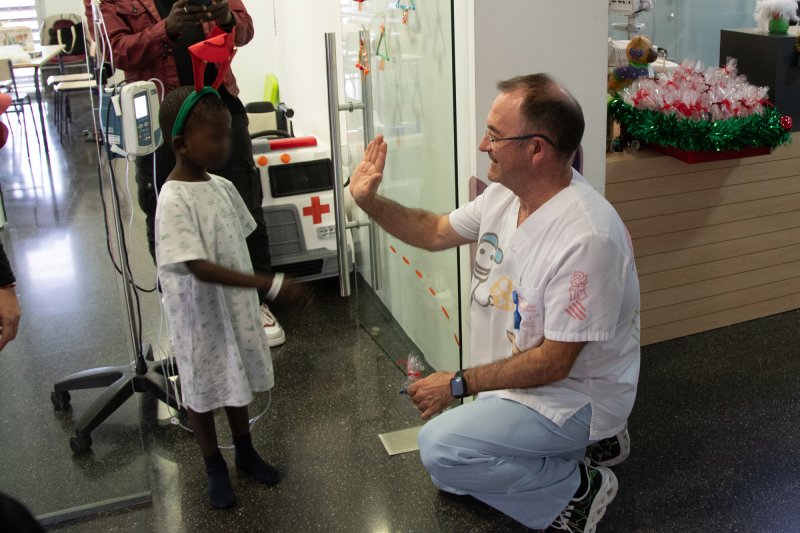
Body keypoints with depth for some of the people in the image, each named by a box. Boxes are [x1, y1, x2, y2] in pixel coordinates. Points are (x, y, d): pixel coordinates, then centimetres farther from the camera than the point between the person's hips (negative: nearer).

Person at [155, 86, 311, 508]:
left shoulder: (222, 187, -1)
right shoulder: (174, 201, -24)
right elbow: (200, 268, -31)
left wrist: (255, 292, 13)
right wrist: (271, 284, -37)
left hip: (236, 307, 7)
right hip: (200, 315, -6)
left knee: (236, 380, 22)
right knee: (202, 388, 12)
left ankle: (245, 452, 42)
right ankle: (215, 468, 32)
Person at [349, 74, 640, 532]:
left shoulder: (587, 238, -33)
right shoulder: (505, 194, -5)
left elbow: (553, 363, -28)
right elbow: (436, 232, 12)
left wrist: (459, 384, -21)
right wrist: (370, 202, -1)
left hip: (573, 398, -9)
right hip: (515, 378, 9)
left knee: (441, 446, -24)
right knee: (452, 480, 17)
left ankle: (574, 490, -5)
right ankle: (576, 443, 23)